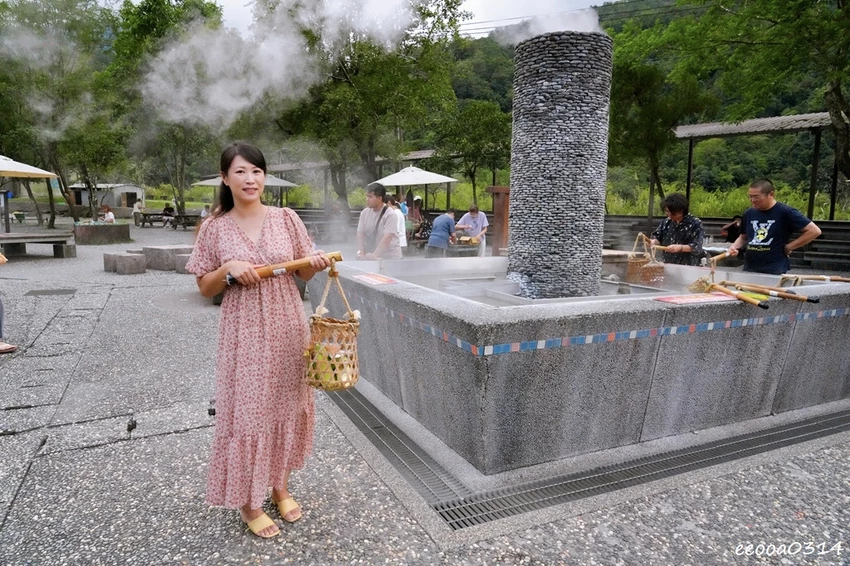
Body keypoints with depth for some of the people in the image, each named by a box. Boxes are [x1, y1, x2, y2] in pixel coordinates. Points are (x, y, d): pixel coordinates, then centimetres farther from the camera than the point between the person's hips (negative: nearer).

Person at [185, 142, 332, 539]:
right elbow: (205, 288, 3)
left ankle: (280, 485, 34)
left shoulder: (286, 218, 0)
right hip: (243, 331, -2)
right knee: (245, 410, 3)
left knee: (287, 404, 12)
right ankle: (248, 502, 23)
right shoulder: (214, 227, -2)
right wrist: (229, 268, -16)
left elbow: (302, 274, 8)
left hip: (287, 327, 2)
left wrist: (316, 263, -13)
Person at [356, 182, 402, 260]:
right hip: (372, 259, 5)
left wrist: (374, 255, -34)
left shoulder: (390, 215, -14)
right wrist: (360, 252, -16)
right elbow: (360, 234, 0)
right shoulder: (364, 213, 3)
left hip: (391, 258, -5)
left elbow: (387, 238, -24)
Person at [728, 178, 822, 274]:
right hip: (749, 268, 5)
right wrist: (735, 246, 1)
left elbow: (814, 231, -8)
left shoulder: (785, 212, -8)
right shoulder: (749, 213, 7)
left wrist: (789, 247, -8)